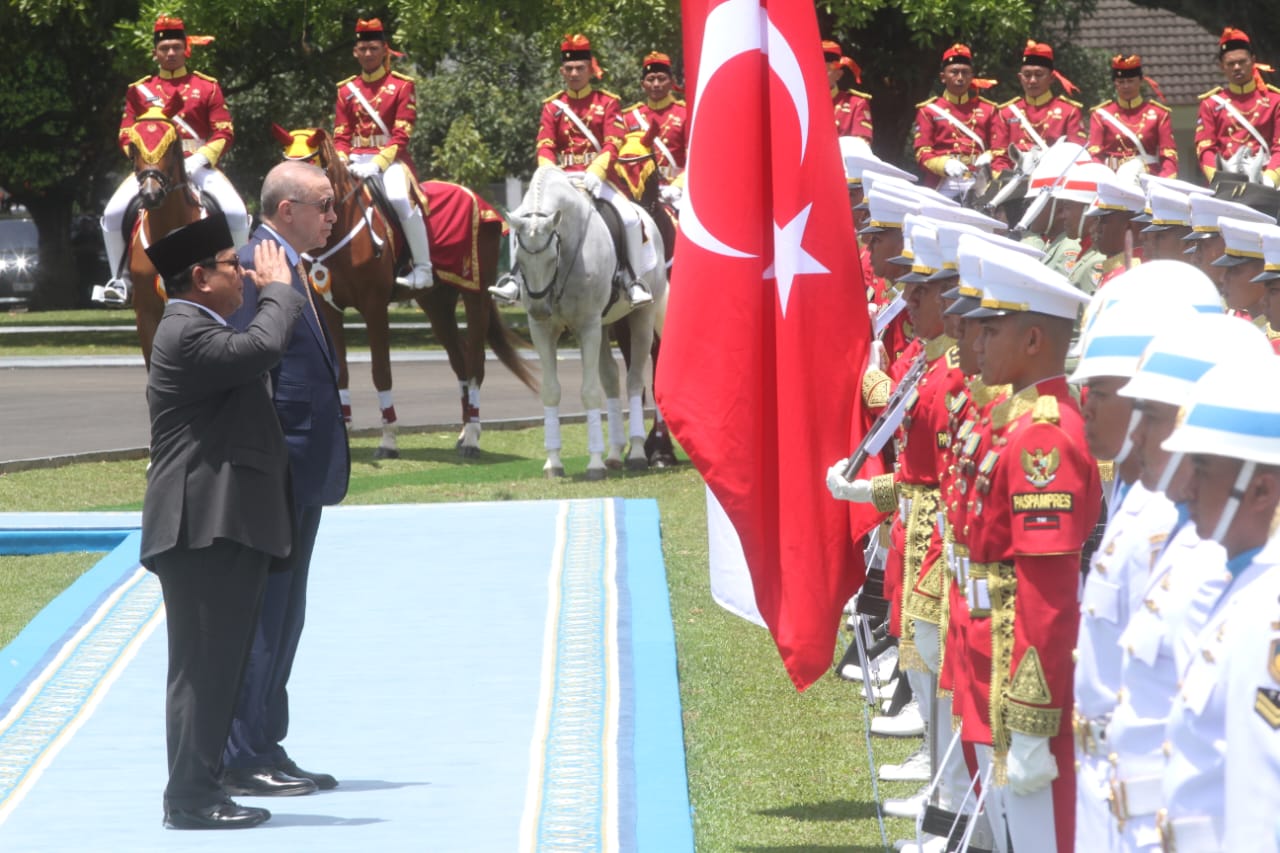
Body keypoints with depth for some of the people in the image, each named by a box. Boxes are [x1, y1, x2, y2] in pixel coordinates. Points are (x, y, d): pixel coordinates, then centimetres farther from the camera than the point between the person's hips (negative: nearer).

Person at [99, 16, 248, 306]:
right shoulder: (139, 90, 10)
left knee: (236, 214, -26)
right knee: (114, 214, -22)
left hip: (198, 165, -1)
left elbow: (224, 134, 0)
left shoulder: (207, 87, 6)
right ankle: (121, 278, -2)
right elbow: (126, 137, 7)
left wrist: (196, 162, -15)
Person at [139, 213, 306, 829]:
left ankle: (198, 790, 16)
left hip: (226, 528, 11)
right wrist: (278, 289, -13)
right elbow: (262, 347, -27)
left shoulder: (200, 331, 21)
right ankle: (191, 797, -8)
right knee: (203, 665, -9)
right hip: (205, 527, -11)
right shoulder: (185, 335, -15)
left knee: (216, 665, 12)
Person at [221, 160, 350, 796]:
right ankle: (243, 761, -2)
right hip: (276, 475, -10)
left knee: (280, 623, 14)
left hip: (299, 478, 10)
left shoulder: (287, 270, 17)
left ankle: (266, 752, 20)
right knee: (261, 621, -6)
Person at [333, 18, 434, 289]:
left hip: (390, 159, -5)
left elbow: (401, 135, -8)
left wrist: (377, 164, -21)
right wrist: (340, 163, -10)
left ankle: (423, 269, -27)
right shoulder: (346, 90, 13)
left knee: (400, 198, -32)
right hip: (356, 161, 5)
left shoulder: (402, 86, 0)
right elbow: (341, 136, 11)